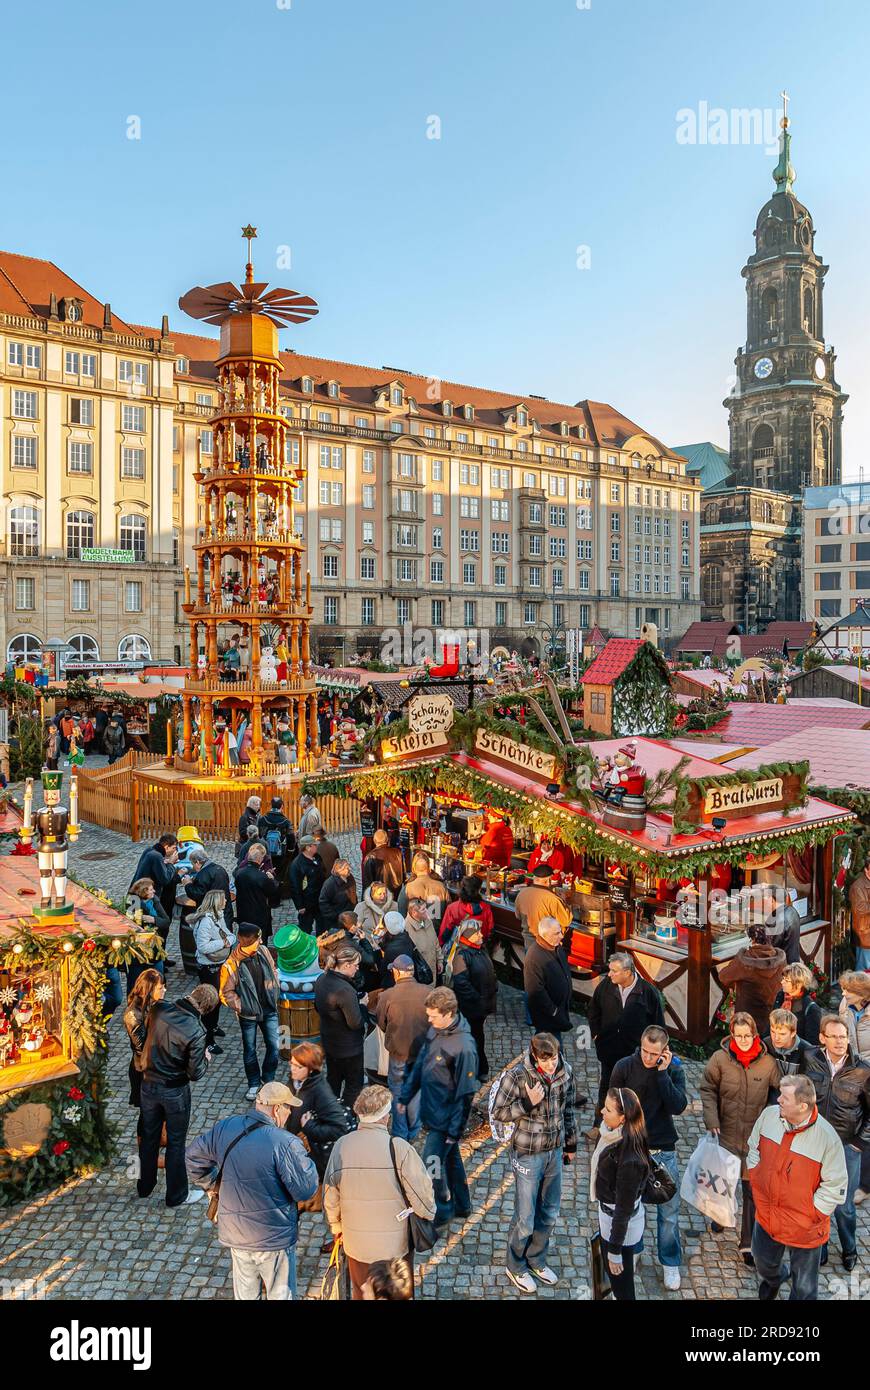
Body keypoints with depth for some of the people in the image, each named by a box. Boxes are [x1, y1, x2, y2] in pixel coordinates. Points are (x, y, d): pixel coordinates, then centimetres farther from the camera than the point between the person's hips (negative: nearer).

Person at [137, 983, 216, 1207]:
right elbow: (196, 1074, -18)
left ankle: (145, 1186, 41)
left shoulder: (159, 1008, -15)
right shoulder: (196, 1031, -27)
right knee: (175, 1142, 13)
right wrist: (205, 1058, 1)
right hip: (175, 1092, -5)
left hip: (148, 1085, 5)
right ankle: (176, 1195, 27)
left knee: (149, 1136, 23)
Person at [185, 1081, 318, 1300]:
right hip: (273, 1238, -5)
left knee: (244, 1293, 25)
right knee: (279, 1295, 16)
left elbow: (194, 1155, 8)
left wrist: (208, 1181, 23)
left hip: (235, 1231, 5)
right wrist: (307, 1161, -5)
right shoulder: (285, 1143, -27)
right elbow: (306, 1191, -22)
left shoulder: (224, 1128, -8)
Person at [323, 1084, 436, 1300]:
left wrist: (336, 1226, 15)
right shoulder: (399, 1148, -22)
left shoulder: (341, 1146, -12)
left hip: (356, 1243, 3)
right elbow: (422, 1191, -17)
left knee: (361, 1295, 24)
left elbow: (330, 1195, -2)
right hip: (396, 1244, -3)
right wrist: (428, 1216, 4)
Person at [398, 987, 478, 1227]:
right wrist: (404, 1097, 11)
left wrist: (455, 1129, -16)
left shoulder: (464, 1047, -27)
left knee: (431, 1163, 1)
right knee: (451, 1158, 22)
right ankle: (461, 1205, 39)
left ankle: (442, 1211, 23)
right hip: (432, 1111, 8)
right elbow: (419, 1064, 10)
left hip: (446, 1118, -8)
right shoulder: (434, 1030, -3)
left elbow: (465, 1093, -21)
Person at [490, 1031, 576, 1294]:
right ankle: (515, 1267, 33)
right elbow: (497, 1111, -15)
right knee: (525, 1218, 8)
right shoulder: (516, 1076, -25)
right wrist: (528, 1103, -29)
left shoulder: (564, 1072, -9)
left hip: (554, 1152, 5)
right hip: (527, 1154, -5)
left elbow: (567, 1110, 7)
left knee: (549, 1213, 20)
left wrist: (570, 1144, 15)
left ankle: (536, 1260, 42)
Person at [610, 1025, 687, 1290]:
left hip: (664, 1151, 0)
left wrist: (662, 1072, -26)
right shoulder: (624, 1067, -13)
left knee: (669, 1211, 10)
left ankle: (670, 1263, 30)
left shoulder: (674, 1070, -10)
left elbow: (678, 1107, -22)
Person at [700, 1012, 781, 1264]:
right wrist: (711, 1121, -13)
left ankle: (748, 1242, 16)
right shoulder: (720, 1059, -11)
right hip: (726, 1134, 0)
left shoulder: (768, 1062, -9)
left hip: (755, 1138, 0)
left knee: (752, 1189, 3)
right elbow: (707, 1090, -5)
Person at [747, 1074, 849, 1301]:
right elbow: (753, 1148, 5)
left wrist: (810, 1216, -13)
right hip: (767, 1214, 5)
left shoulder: (827, 1137, -27)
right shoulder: (769, 1114, -14)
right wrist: (757, 1187, 4)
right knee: (764, 1263, 29)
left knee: (804, 1288, 13)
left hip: (804, 1228, -4)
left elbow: (835, 1188, -17)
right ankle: (773, 1278, 62)